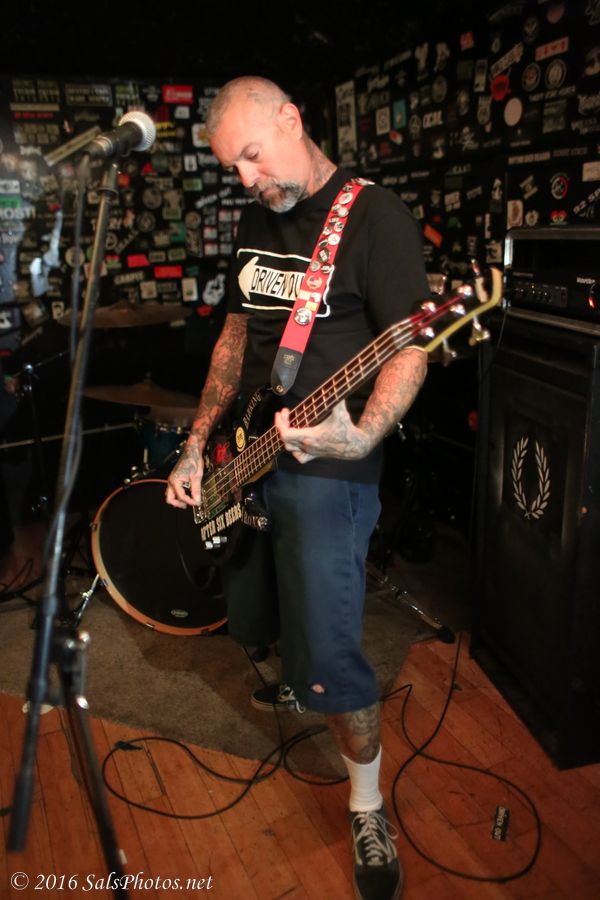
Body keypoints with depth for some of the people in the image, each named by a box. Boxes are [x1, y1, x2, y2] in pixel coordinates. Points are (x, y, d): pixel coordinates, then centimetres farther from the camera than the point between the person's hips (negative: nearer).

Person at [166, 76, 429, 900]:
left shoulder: (375, 216, -11)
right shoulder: (256, 221, 12)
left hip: (325, 469, -7)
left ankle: (369, 811, 19)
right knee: (252, 618, 20)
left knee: (329, 653, -5)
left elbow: (411, 345, -16)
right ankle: (297, 680, 52)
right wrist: (198, 446, 9)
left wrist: (363, 435, -34)